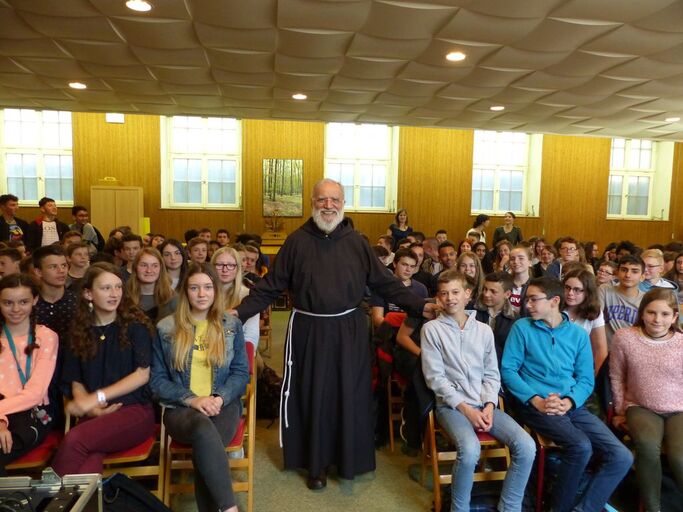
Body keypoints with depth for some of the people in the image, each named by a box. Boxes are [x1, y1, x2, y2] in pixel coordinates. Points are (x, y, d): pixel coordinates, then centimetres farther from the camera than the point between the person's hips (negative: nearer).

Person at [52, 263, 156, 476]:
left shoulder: (135, 325, 2)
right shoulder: (80, 331, 12)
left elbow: (142, 374, -4)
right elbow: (76, 382, 10)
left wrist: (97, 397, -12)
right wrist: (93, 409, -9)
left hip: (135, 410, -2)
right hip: (95, 415, 2)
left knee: (74, 439, -31)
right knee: (85, 473, -32)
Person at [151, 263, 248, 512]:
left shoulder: (231, 325, 8)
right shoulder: (166, 329, 5)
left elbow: (241, 372, 7)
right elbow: (157, 379, 5)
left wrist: (220, 398, -12)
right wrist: (192, 399, -10)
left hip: (223, 405, 1)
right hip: (181, 408, -1)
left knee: (204, 449, -32)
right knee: (204, 429, -36)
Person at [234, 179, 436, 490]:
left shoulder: (356, 242, 2)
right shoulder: (296, 241, -2)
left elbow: (385, 283, 3)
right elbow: (271, 286, -2)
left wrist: (418, 306, -4)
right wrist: (240, 311, -11)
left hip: (349, 330, 1)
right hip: (309, 330, -1)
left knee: (349, 395, 11)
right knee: (312, 396, 10)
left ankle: (349, 458, 31)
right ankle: (316, 463, 28)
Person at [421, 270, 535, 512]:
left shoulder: (484, 330, 11)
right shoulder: (431, 329, -1)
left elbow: (492, 374, 11)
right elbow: (435, 377, -6)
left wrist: (489, 405, -6)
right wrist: (465, 408, -13)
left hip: (484, 405, 4)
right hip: (451, 405, -4)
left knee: (526, 446, -17)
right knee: (470, 449, -32)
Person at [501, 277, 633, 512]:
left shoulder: (578, 334, 9)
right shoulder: (522, 327, 1)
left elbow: (586, 379, 7)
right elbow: (508, 369, -3)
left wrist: (568, 402, -13)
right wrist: (535, 399, -15)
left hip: (573, 405, 4)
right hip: (536, 404, -4)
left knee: (622, 457, -11)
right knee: (581, 447, -27)